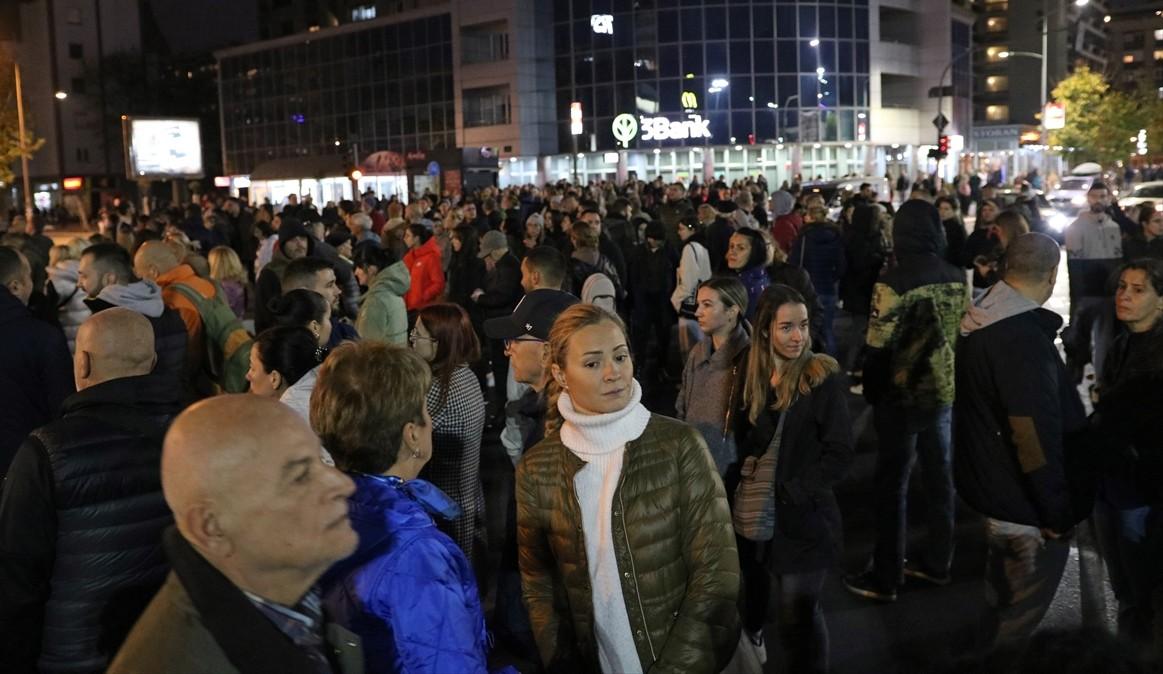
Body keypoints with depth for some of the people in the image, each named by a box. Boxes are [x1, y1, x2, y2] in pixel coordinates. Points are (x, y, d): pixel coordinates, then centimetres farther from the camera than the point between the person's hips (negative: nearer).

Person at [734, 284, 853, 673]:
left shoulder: (822, 378, -12)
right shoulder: (755, 376, 3)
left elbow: (840, 454, -15)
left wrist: (790, 492, -18)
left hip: (803, 520, -4)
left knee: (797, 618, 2)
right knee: (756, 599, 18)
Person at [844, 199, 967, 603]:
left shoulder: (893, 282, -17)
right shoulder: (959, 278, 0)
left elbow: (878, 347, -16)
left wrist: (872, 394, -2)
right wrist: (954, 379, 17)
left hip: (904, 396, -6)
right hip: (948, 391, 6)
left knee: (892, 485, 3)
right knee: (941, 478, 16)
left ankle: (885, 579, 10)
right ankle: (937, 562, 29)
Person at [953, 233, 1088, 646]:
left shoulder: (982, 320, 2)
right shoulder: (1023, 337, -27)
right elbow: (1036, 434, -27)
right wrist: (1057, 512, -17)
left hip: (989, 484, 9)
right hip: (1023, 505, -9)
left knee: (1001, 603, 27)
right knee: (1020, 616, 9)